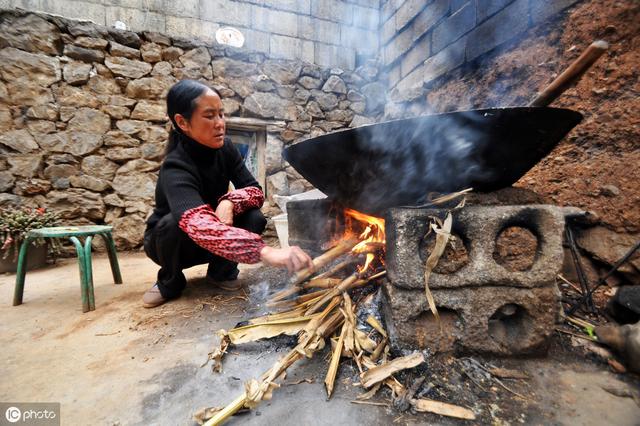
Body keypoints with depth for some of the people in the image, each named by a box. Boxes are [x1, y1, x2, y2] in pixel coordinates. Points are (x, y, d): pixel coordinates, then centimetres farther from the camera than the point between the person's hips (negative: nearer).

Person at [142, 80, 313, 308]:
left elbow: (255, 190, -13)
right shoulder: (175, 169, -33)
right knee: (176, 222, -36)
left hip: (214, 241, 3)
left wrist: (230, 201, -37)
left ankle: (221, 270, 2)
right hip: (168, 239, -3)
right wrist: (267, 252, -65)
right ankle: (170, 282, -4)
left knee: (254, 218, -24)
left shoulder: (225, 148, -14)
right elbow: (197, 225, -51)